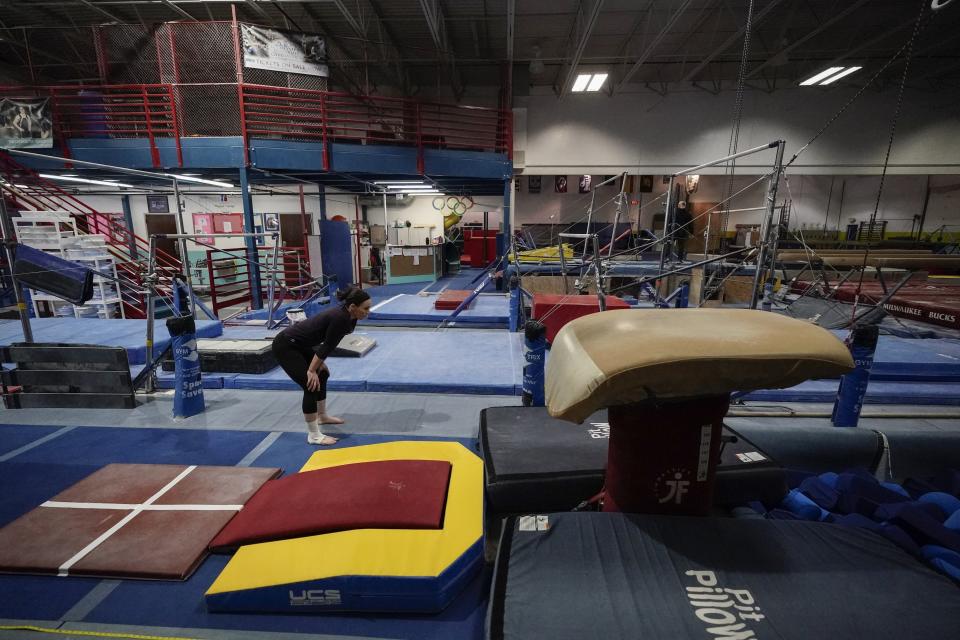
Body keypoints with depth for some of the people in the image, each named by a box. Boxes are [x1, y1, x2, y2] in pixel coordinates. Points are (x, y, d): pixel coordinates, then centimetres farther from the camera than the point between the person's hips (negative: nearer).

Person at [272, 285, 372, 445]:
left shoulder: (348, 316, -1)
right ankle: (314, 435, 0)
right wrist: (311, 371, -14)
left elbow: (328, 344, 9)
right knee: (311, 385, -11)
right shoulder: (340, 318, -28)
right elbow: (327, 346, -20)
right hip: (285, 346, -10)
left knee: (323, 375, 20)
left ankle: (322, 416, 39)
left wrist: (319, 362, 8)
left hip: (300, 344, 10)